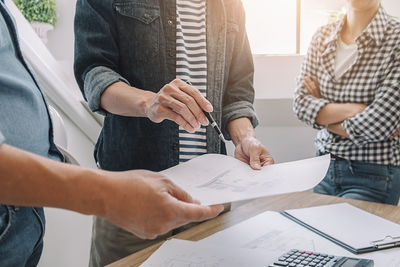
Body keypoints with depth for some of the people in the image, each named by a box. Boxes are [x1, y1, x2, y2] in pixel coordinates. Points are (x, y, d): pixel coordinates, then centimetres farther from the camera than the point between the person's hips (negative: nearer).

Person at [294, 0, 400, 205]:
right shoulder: (323, 36, 2)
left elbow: (378, 126, -22)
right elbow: (300, 102, -4)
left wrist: (324, 115, -7)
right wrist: (349, 110, -19)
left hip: (372, 175, -5)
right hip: (324, 166, 5)